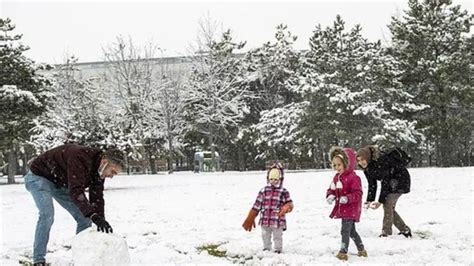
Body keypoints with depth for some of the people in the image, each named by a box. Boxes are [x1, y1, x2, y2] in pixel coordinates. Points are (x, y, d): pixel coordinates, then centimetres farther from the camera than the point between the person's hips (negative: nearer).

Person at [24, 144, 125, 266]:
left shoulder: (98, 169, -11)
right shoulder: (80, 158, -38)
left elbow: (97, 198, -9)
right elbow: (76, 191, -45)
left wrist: (101, 222, -18)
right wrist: (94, 216, -52)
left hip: (60, 183, 8)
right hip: (39, 177, -8)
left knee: (84, 217, -1)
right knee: (47, 214, -27)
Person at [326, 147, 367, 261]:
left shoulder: (353, 177, -18)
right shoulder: (337, 177, 8)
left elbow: (357, 193, -21)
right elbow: (331, 189, 11)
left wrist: (347, 198, -35)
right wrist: (330, 196, -11)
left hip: (351, 209, -9)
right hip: (342, 208, 9)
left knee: (345, 230, -10)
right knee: (351, 230, 18)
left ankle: (343, 252, -4)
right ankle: (361, 249, 32)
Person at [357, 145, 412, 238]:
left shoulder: (381, 161, -32)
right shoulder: (367, 169, -5)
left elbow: (385, 182, -30)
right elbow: (372, 185, -2)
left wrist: (380, 201, -30)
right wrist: (369, 201, -14)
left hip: (400, 179, -9)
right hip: (390, 181, 9)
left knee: (387, 204, -18)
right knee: (389, 208, 6)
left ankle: (386, 232, -14)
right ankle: (405, 230, 21)